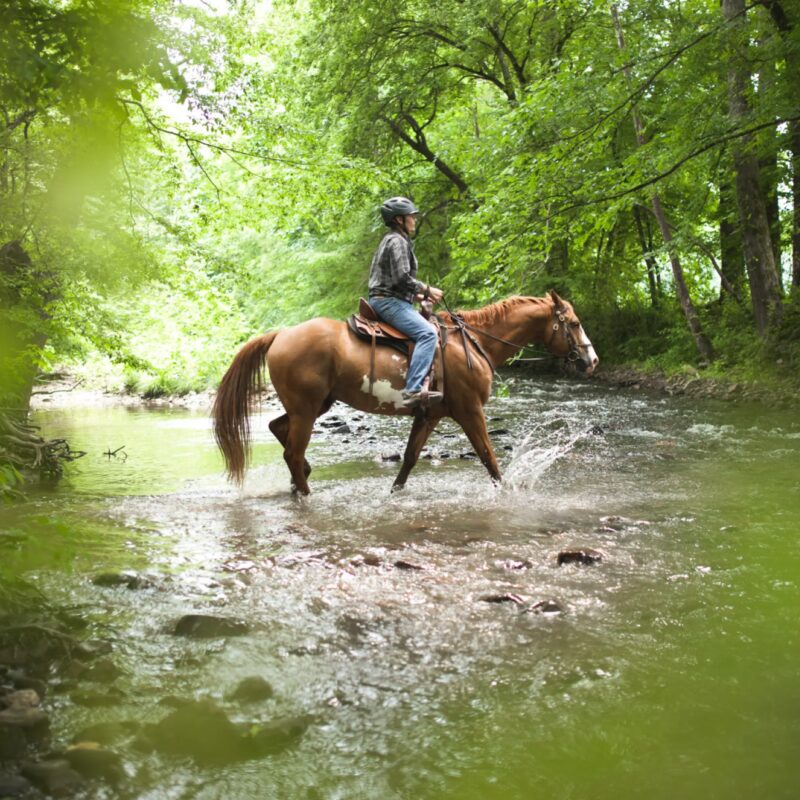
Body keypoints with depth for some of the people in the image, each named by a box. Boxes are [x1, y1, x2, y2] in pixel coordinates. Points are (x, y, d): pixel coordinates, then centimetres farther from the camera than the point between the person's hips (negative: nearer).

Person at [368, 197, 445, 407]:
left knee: (427, 331, 19)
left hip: (387, 300, 11)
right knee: (428, 333, -26)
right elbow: (402, 278, -21)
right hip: (389, 301, -11)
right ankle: (413, 390, -37)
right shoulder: (398, 241, -10)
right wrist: (427, 290, -8)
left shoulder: (390, 240, 23)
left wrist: (419, 294, 17)